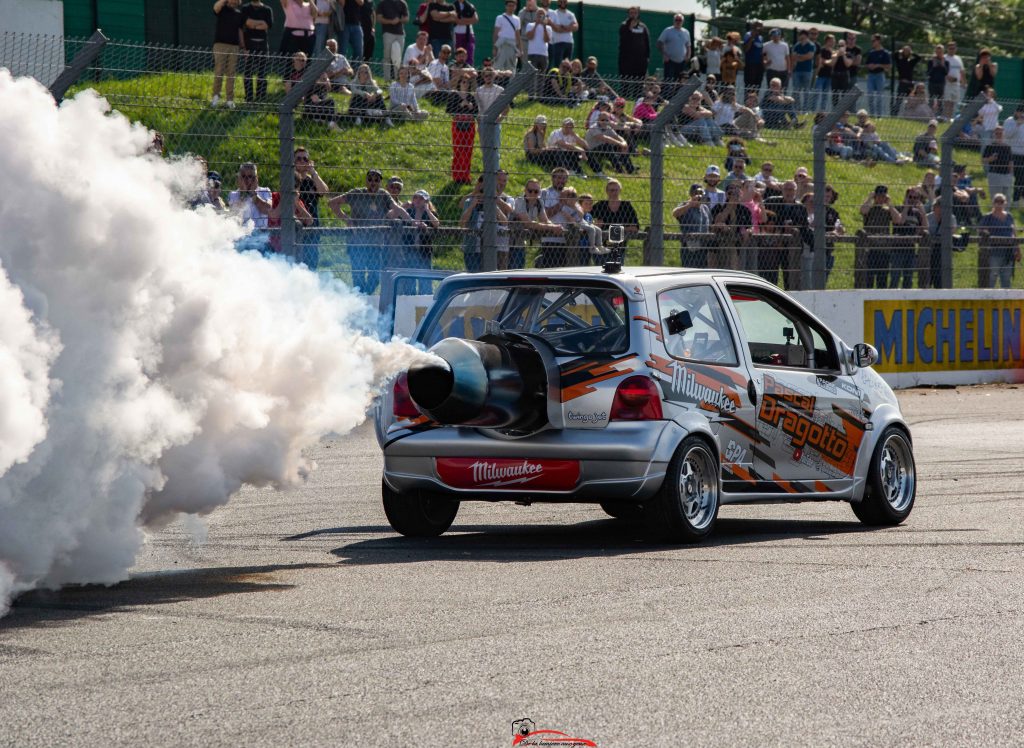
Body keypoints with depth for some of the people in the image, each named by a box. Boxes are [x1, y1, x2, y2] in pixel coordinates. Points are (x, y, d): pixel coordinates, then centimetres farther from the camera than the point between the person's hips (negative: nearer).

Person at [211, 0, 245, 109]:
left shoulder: (239, 12, 13)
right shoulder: (222, 9, 0)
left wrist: (242, 46, 13)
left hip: (234, 46, 4)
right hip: (220, 44, -4)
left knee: (231, 74, 4)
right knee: (219, 72, -8)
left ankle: (230, 100, 7)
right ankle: (216, 96, 1)